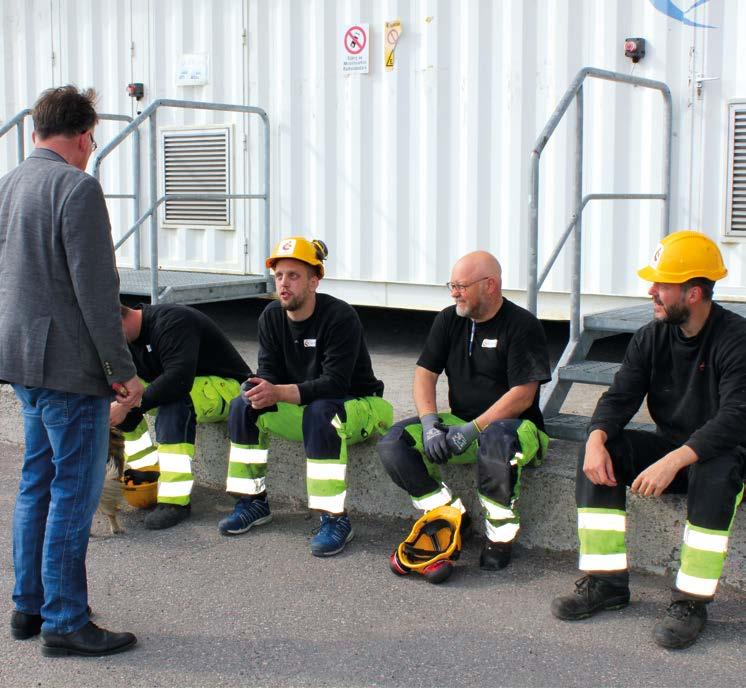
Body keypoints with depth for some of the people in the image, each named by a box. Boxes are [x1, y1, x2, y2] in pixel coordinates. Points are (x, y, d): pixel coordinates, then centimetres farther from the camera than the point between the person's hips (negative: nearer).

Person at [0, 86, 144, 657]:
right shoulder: (76, 187, -14)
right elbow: (96, 288, -19)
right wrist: (123, 369, -14)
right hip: (69, 365, -9)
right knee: (74, 492, -1)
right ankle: (65, 623, 6)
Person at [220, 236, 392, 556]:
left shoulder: (340, 317, -22)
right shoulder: (271, 317, -2)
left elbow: (335, 383, -30)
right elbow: (269, 372, -4)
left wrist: (279, 392, -39)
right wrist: (262, 390, -30)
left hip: (357, 404, -6)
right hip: (302, 408, 7)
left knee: (319, 413, -38)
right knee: (244, 405, -12)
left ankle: (336, 519, -32)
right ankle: (253, 502, -2)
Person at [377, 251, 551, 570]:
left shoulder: (522, 325, -10)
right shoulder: (448, 320, 8)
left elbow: (523, 395, -17)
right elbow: (424, 374, 5)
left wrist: (473, 429, -24)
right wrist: (429, 422, -14)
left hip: (514, 424, -6)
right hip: (459, 423, 6)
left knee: (496, 440, -42)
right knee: (393, 444, -15)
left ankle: (501, 532, -20)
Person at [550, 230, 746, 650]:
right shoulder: (652, 337, 0)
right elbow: (620, 398, -4)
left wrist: (674, 461, -41)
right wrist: (597, 438, -27)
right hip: (669, 446, 6)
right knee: (600, 453, -18)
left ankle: (692, 601, -27)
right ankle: (607, 583, -13)